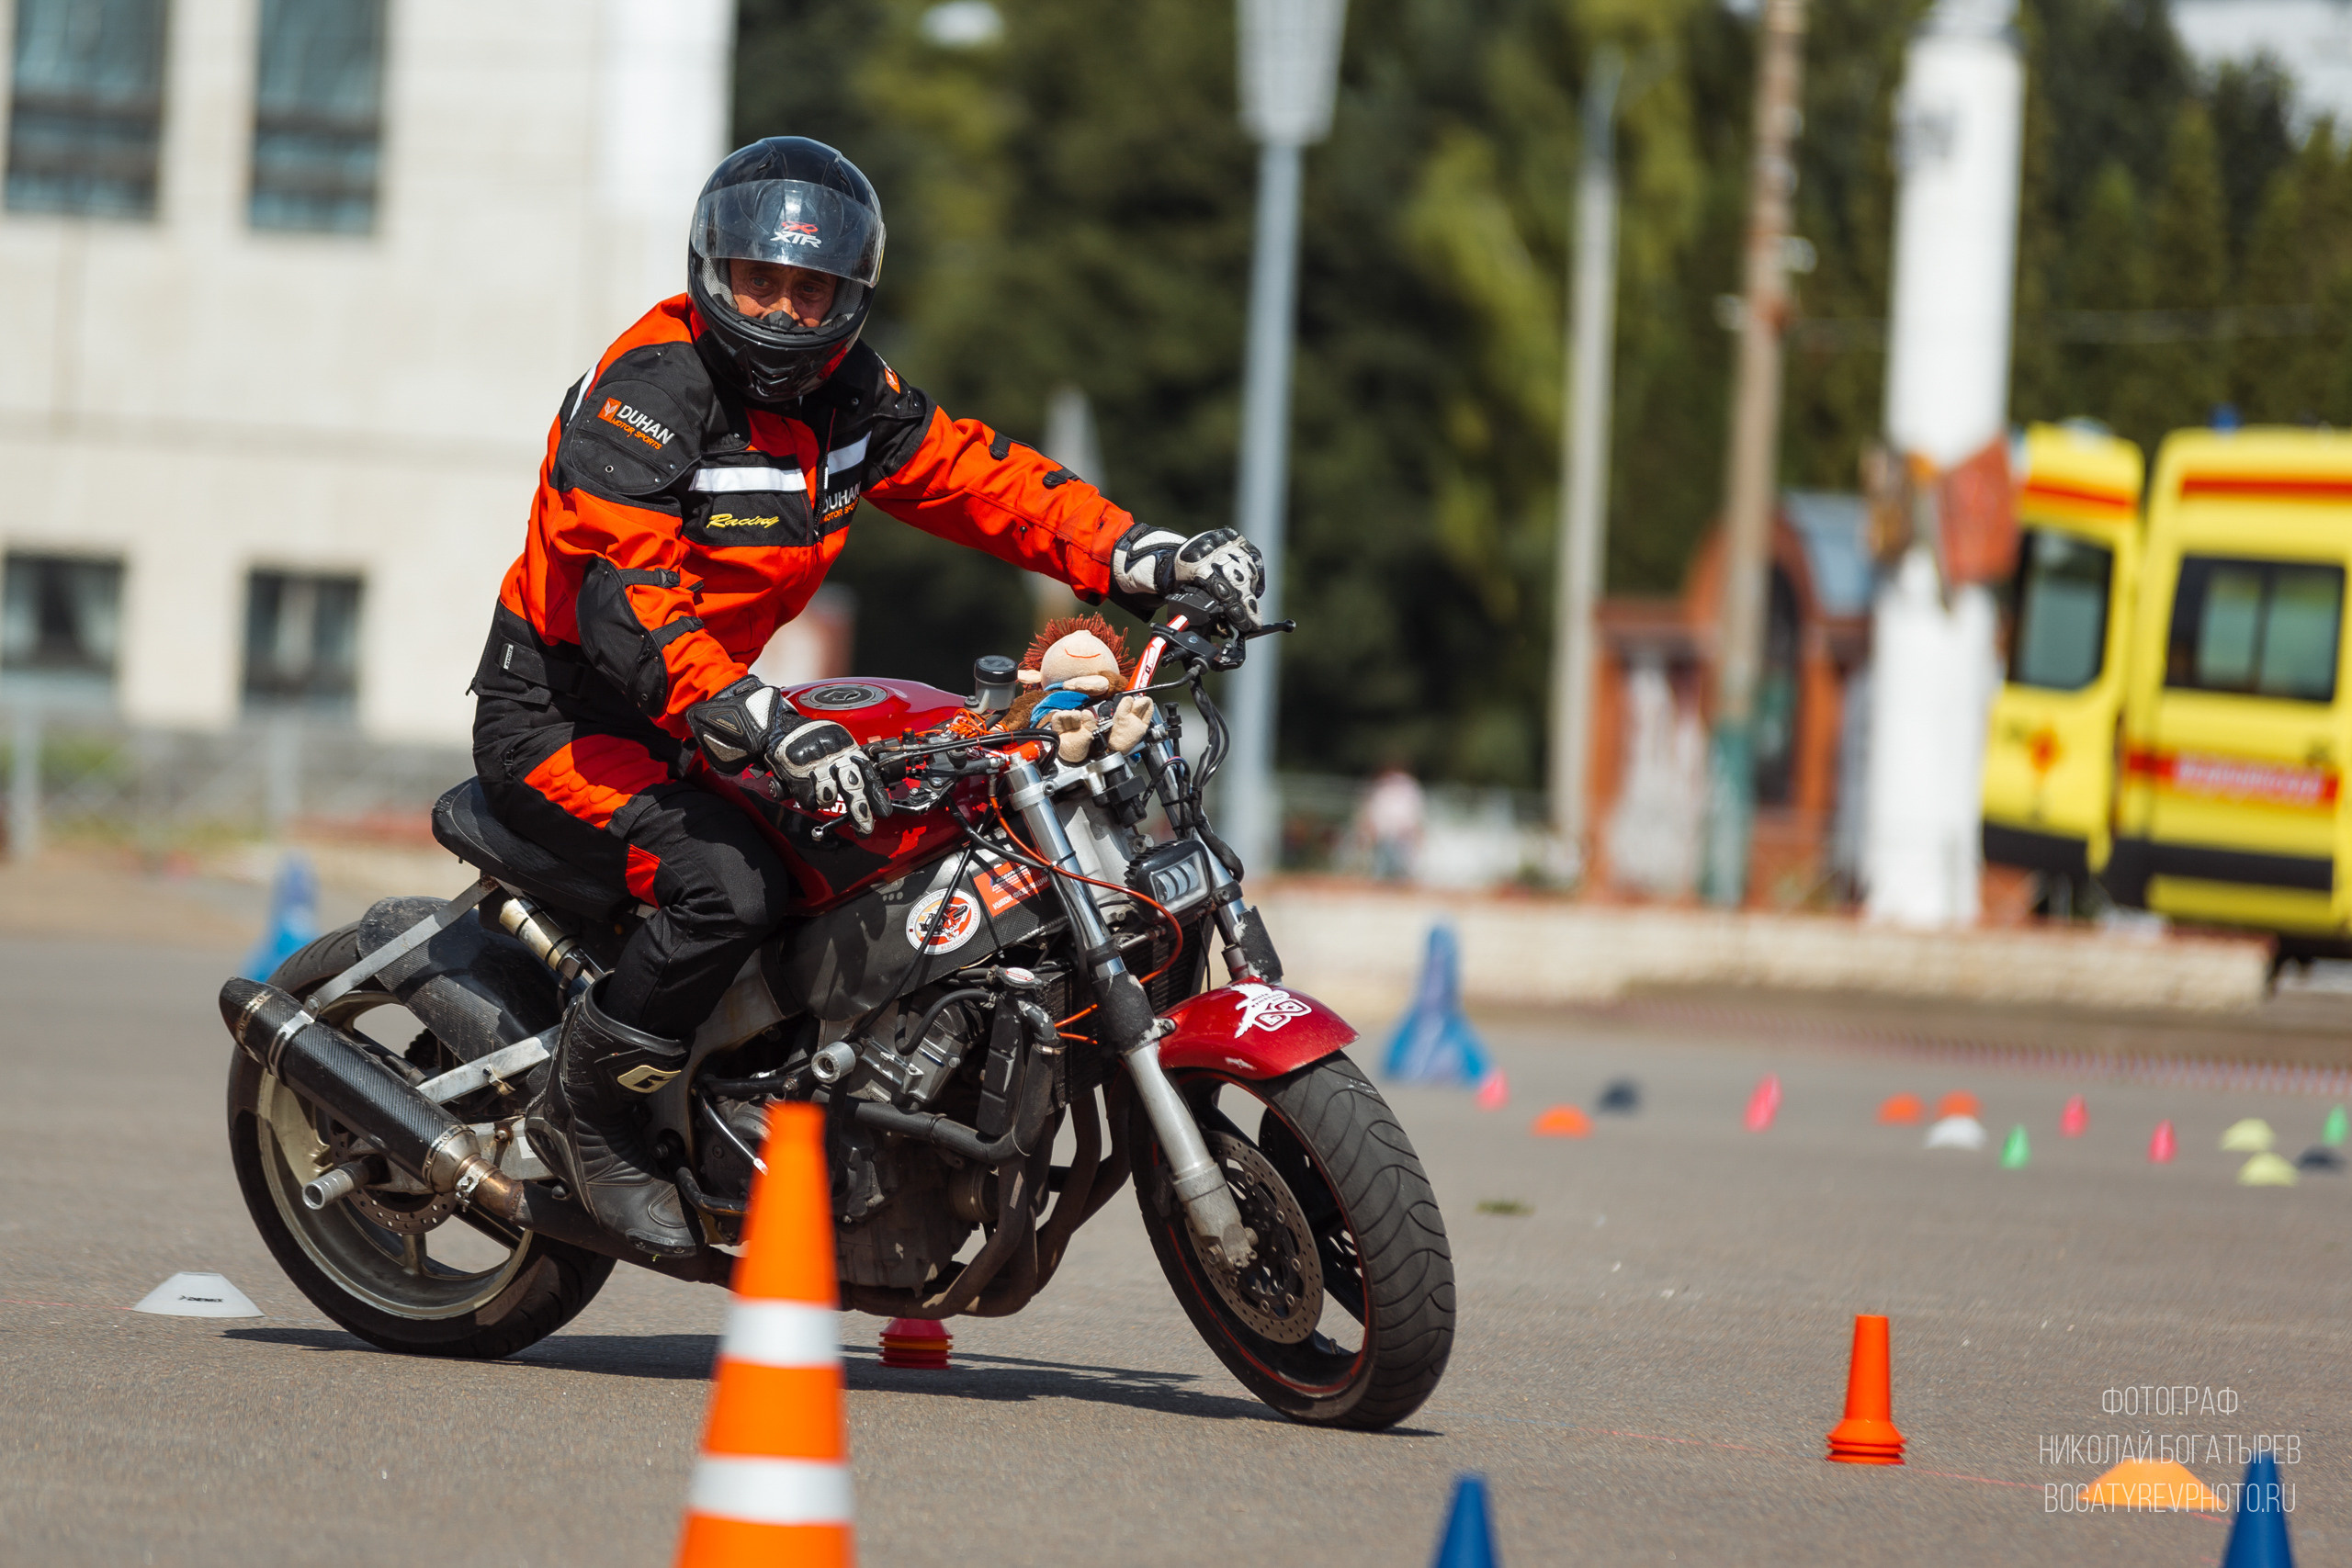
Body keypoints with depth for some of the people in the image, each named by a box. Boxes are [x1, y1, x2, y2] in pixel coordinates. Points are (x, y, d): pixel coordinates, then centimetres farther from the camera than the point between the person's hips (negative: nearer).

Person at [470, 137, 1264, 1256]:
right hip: (557, 711, -9)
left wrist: (1148, 557, -8)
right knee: (729, 886, -29)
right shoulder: (652, 388, -22)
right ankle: (585, 1111, -12)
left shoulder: (845, 392, 3)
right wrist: (762, 728, -44)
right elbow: (622, 596, -32)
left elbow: (974, 477, 7)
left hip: (689, 704, 9)